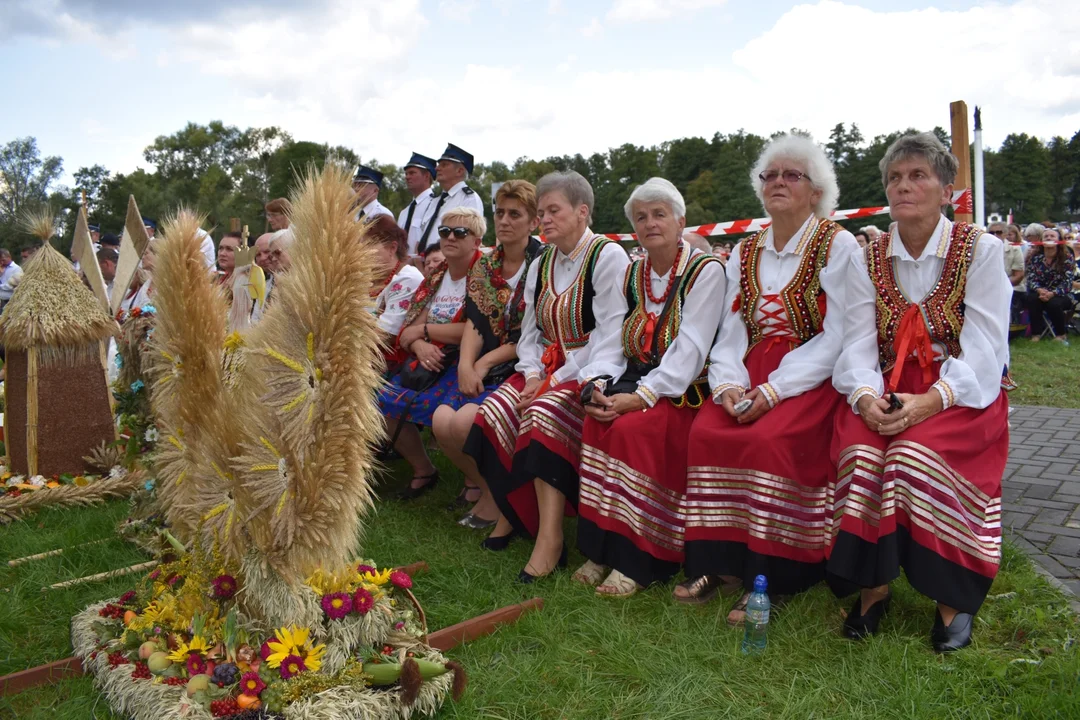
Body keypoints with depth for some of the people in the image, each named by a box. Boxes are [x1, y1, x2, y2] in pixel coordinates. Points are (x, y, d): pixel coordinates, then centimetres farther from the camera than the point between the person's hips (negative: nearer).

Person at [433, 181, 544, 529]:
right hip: (482, 369, 6)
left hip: (523, 368, -6)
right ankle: (475, 480, 13)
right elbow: (474, 322, 5)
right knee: (441, 421, -17)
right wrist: (466, 364, -14)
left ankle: (494, 494, 2)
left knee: (464, 422, -26)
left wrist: (486, 362, -11)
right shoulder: (484, 267, 12)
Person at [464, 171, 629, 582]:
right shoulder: (541, 265, 16)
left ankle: (550, 537, -30)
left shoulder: (608, 256, -6)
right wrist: (533, 374, -5)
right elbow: (529, 332, 15)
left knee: (542, 414, -33)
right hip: (545, 372, 7)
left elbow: (609, 337, -14)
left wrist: (558, 379, -18)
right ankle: (511, 512, -2)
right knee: (493, 413, -18)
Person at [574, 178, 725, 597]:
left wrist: (642, 395, -24)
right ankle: (601, 550, -16)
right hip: (633, 382, 5)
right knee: (597, 421, -24)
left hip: (684, 390, -5)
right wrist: (598, 384, -14)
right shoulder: (632, 275, 15)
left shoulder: (705, 270, -3)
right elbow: (612, 341, 7)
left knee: (633, 427, -31)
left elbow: (690, 348, -15)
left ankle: (639, 562, -20)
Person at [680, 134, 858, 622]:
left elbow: (837, 338, -10)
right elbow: (731, 332, 9)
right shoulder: (745, 253, 16)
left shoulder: (838, 245, 0)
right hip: (751, 376, 5)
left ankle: (767, 578, -16)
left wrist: (774, 390, -20)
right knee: (706, 432, -22)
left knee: (770, 439, -30)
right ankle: (716, 564, -12)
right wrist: (729, 384, -12)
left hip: (812, 378, -4)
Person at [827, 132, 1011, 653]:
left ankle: (954, 596, -14)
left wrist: (932, 400, -25)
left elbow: (984, 348, -9)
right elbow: (857, 343, -1)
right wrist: (865, 395, -22)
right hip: (888, 390, 3)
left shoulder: (981, 250, 0)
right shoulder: (867, 262, 9)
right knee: (859, 446, -28)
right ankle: (873, 584, -14)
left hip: (962, 394, -2)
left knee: (919, 450, -32)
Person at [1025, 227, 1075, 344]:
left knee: (1054, 303, -34)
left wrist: (1053, 293, -30)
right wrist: (1039, 290, -28)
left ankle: (1061, 335, -7)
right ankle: (1036, 334, -22)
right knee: (1032, 298, -32)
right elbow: (1031, 279, -6)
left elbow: (1067, 282, -13)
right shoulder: (1035, 257, 0)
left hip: (1060, 295, -2)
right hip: (1040, 292, 2)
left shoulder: (1067, 258, -6)